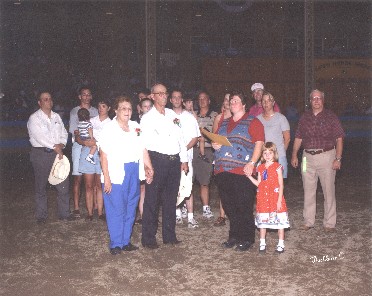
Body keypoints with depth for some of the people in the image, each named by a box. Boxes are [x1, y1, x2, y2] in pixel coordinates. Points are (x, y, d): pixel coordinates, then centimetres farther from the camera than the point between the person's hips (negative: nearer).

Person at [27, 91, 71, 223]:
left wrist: (61, 144, -5)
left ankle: (64, 214, 15)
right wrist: (55, 147, -15)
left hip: (57, 153, 5)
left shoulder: (57, 117, 14)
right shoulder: (34, 118, -4)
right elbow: (39, 136, -15)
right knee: (41, 186, 3)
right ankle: (41, 216, 13)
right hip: (41, 154, -5)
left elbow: (64, 133, 14)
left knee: (63, 184, 4)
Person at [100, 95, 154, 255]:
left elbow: (143, 149, 10)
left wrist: (149, 168, -1)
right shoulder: (109, 128, -4)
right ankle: (115, 244, 9)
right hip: (116, 174, -5)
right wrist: (106, 178, -14)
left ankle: (126, 241, 21)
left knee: (130, 208, 10)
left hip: (134, 173, 5)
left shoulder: (136, 127, 12)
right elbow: (104, 155, -8)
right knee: (116, 210, -2)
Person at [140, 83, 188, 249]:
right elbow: (148, 142, -13)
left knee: (170, 199, 13)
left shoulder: (172, 114, 14)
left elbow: (180, 138, 15)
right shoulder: (148, 118, -2)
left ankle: (169, 235, 23)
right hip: (158, 160, -5)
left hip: (174, 161, 6)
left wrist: (184, 160, 12)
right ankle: (148, 238, 7)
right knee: (152, 200, -1)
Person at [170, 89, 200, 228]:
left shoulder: (189, 117, 9)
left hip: (186, 155, -1)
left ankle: (190, 217, -7)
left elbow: (195, 137, 5)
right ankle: (178, 213, 16)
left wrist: (185, 148, -11)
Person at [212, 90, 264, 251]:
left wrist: (252, 163, -18)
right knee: (229, 206, 11)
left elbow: (259, 143, -7)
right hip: (222, 171, 6)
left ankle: (246, 239, 9)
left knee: (244, 207, -2)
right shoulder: (224, 123, 20)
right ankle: (234, 236, 23)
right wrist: (215, 145, 6)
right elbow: (217, 140, 30)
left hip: (242, 171, -6)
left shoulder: (252, 122, 1)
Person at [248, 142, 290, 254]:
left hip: (275, 197, -4)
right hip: (263, 198, 4)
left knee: (280, 221, 0)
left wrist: (279, 200, -12)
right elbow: (258, 183, 11)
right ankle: (262, 243, 19)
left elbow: (281, 185, -7)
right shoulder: (261, 168, 8)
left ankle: (281, 244, 11)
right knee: (262, 221, 9)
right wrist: (249, 176, 1)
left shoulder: (277, 167, -5)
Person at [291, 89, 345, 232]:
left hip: (326, 156, -3)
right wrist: (294, 155, 5)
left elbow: (339, 138, -3)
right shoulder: (304, 117, 9)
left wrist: (338, 158, -10)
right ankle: (308, 221, 19)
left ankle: (329, 223, 11)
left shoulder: (331, 117, -1)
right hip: (308, 157, 3)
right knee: (308, 191, 9)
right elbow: (298, 138, 13)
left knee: (329, 191, 1)